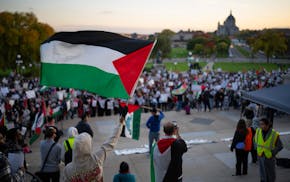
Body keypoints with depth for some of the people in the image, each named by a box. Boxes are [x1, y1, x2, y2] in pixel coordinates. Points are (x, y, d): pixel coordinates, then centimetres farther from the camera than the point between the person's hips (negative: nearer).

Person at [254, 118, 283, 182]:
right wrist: (258, 149, 5)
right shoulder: (258, 131, -10)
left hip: (269, 157, -2)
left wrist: (272, 153, -10)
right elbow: (256, 140, 11)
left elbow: (280, 146, -7)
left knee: (271, 172, 15)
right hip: (260, 155, 2)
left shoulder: (274, 134, -19)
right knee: (262, 172, 14)